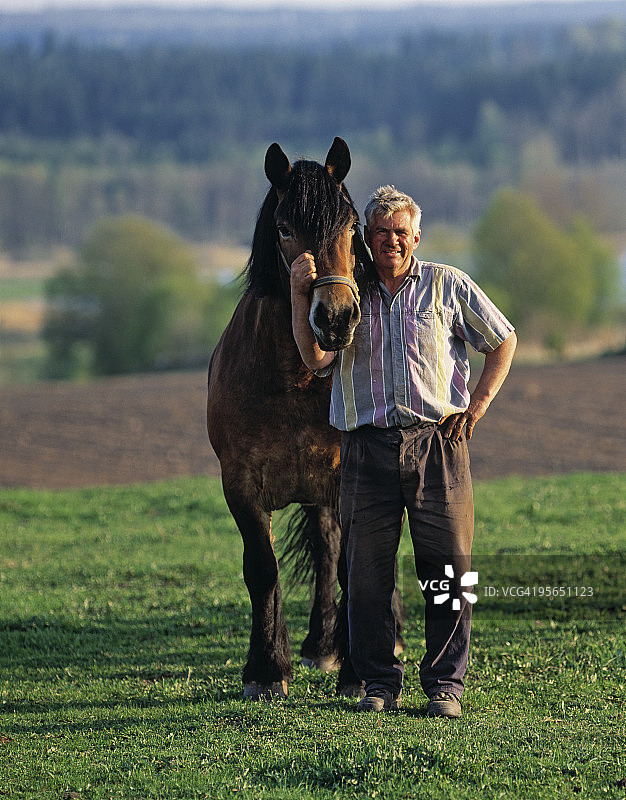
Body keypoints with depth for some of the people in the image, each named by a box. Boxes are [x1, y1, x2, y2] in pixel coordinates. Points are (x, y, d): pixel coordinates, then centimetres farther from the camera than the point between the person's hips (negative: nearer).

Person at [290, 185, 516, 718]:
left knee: (448, 568, -2)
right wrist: (301, 295, -11)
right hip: (368, 448, 1)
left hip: (438, 441, -1)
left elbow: (503, 340, 15)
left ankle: (446, 682, 5)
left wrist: (478, 404, 4)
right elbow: (318, 359, -3)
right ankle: (379, 682, 11)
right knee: (369, 570, 1)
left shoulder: (447, 285, 8)